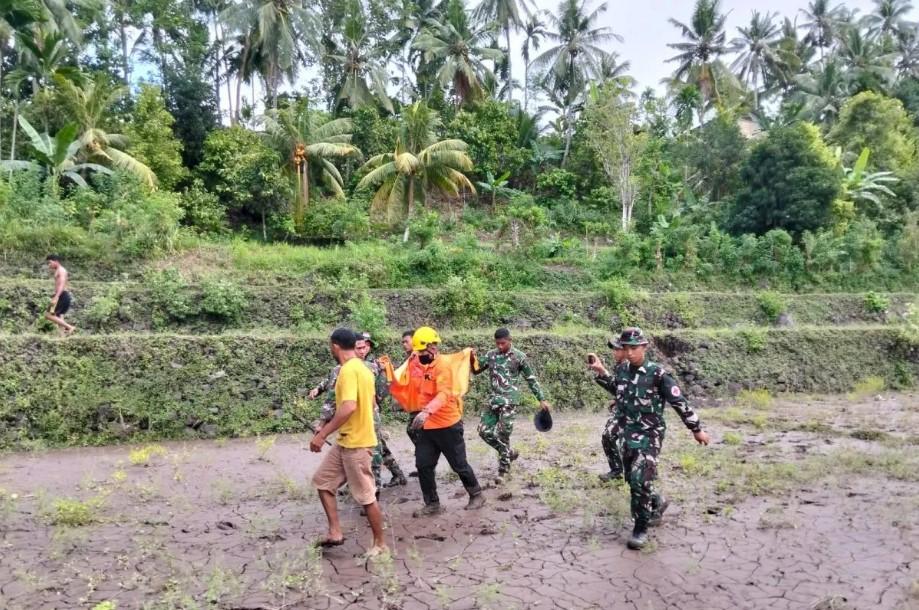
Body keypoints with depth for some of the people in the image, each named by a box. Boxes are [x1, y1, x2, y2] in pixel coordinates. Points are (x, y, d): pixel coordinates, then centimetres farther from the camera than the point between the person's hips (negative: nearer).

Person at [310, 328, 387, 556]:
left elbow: (349, 407, -32)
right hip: (346, 440, 10)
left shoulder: (348, 370, -20)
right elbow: (370, 403, 20)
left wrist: (322, 434, -27)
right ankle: (335, 532, 16)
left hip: (356, 442, -10)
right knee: (322, 480, 14)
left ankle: (380, 543, 16)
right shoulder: (362, 368, 11)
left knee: (366, 496, 2)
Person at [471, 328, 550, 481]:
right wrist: (472, 360, -10)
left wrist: (542, 399, 0)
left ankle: (504, 467, 12)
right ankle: (509, 453, 23)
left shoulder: (519, 357, -5)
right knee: (484, 430, 3)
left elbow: (531, 379, 1)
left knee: (503, 435, -6)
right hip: (493, 400, 6)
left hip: (509, 401, -5)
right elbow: (476, 370, 12)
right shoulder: (491, 355, 7)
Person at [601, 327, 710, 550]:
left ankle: (641, 528, 2)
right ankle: (657, 504, 43)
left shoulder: (657, 373, -16)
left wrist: (696, 429, -6)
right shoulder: (622, 370, 0)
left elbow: (679, 402, -10)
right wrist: (600, 371, 18)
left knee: (640, 480, -15)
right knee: (632, 479, 15)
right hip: (628, 434, 6)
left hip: (649, 435, -6)